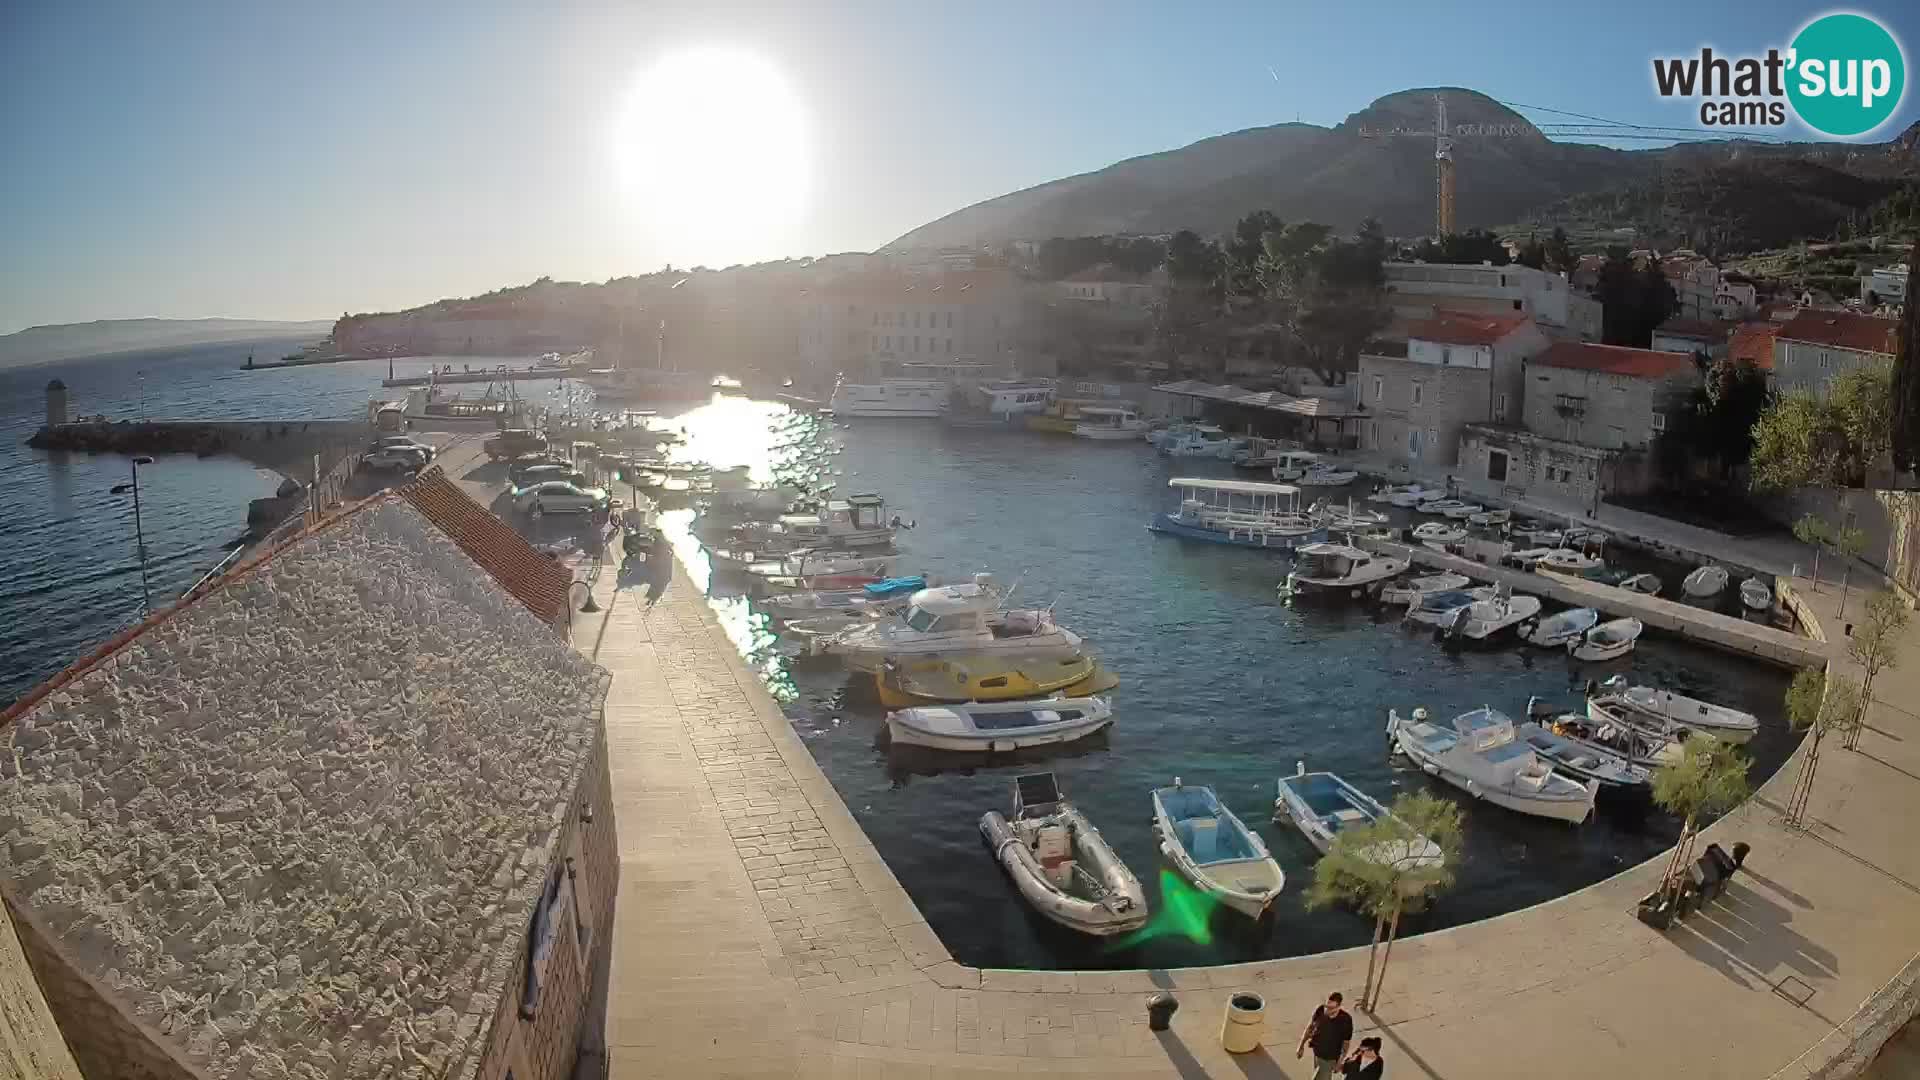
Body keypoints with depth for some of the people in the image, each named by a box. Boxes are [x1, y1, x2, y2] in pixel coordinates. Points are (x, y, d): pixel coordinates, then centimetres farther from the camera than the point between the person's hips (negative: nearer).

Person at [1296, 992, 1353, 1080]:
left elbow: (1346, 1043, -12)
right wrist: (1301, 1046, 4)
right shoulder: (1320, 1011, -18)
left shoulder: (1345, 1020, -27)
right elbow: (1310, 1027, -1)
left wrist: (1340, 1061, -11)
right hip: (1316, 1052, 4)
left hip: (1330, 1058, -4)